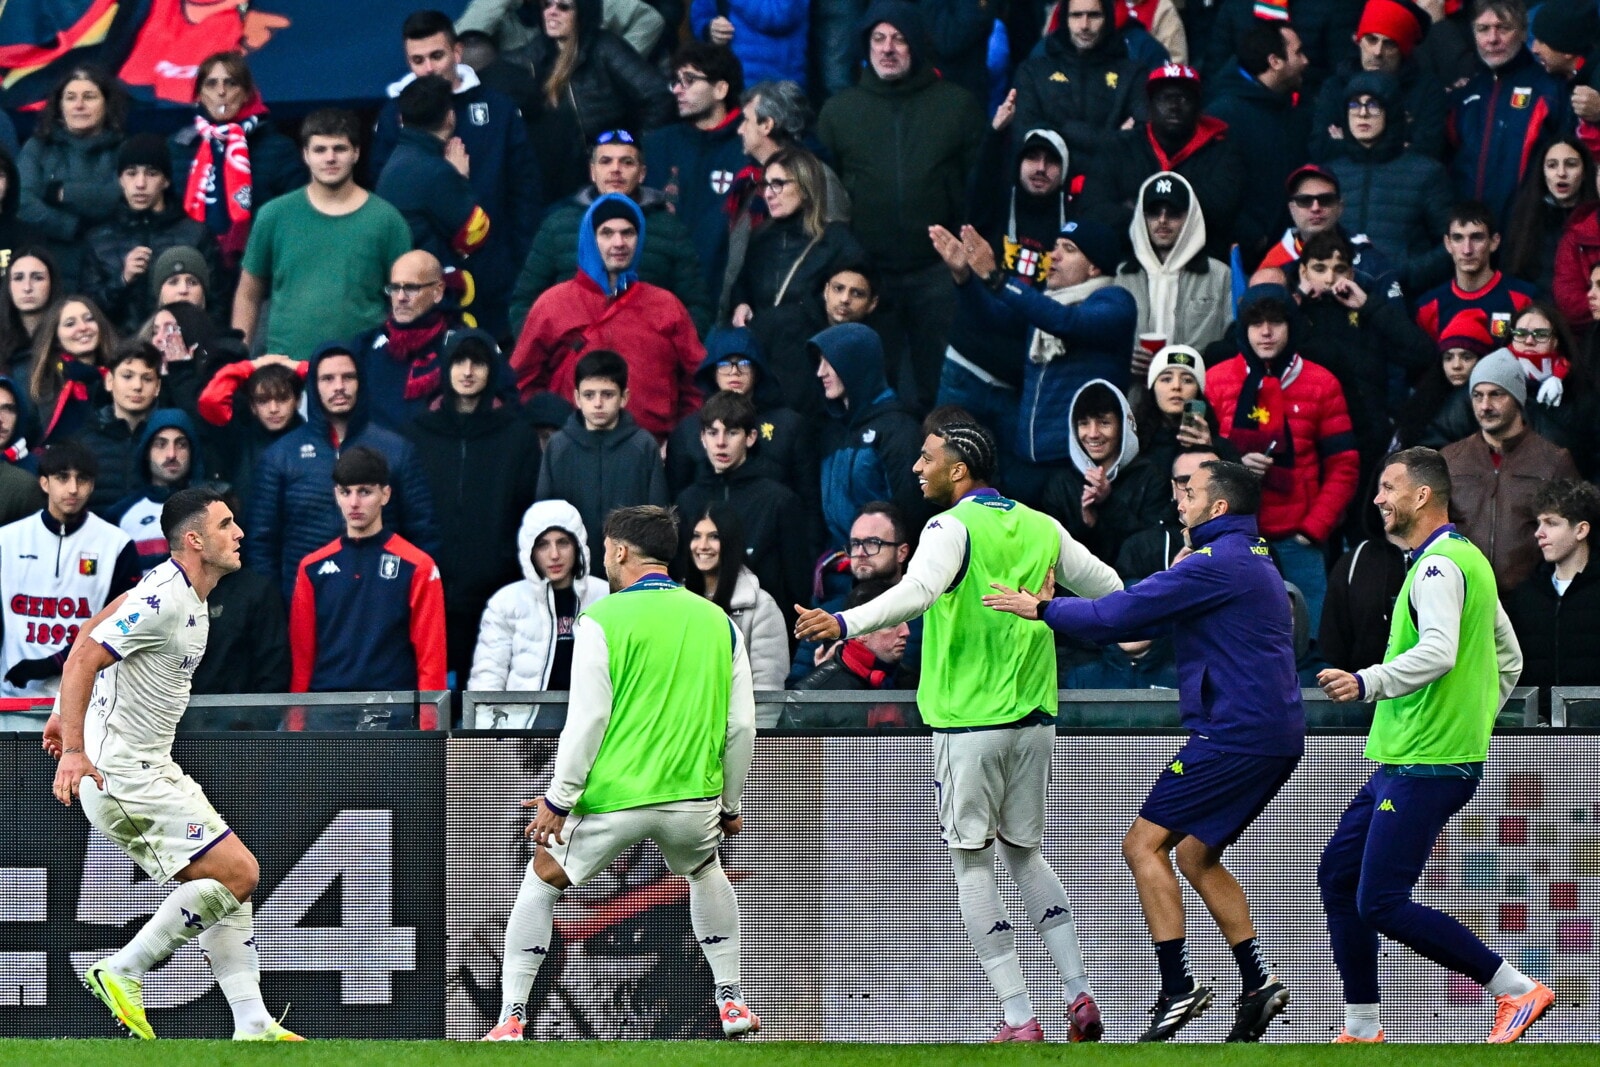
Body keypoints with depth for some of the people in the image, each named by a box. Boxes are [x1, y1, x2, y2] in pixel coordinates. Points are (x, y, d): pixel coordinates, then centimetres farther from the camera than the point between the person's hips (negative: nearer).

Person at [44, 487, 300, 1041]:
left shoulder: (186, 594, 11)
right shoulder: (164, 598, -19)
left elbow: (92, 631, 22)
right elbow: (84, 659, -24)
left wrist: (67, 715, 27)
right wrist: (74, 750, -31)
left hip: (151, 768, 10)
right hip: (123, 773, -10)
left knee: (231, 881, 9)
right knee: (237, 872, -13)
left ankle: (252, 1025, 10)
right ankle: (123, 972, -6)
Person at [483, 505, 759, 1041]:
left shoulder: (602, 619, -6)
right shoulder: (718, 622, 7)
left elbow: (587, 719, -10)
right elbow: (741, 725, 10)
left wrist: (558, 800, -3)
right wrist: (731, 804, 22)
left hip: (612, 797, -4)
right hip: (694, 797, 4)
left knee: (540, 883, 15)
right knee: (706, 874, 34)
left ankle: (511, 1020, 9)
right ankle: (730, 1002, 30)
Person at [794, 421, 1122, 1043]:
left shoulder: (953, 527, -10)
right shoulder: (1041, 528, 9)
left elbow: (918, 590, -29)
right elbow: (1109, 588, 19)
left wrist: (844, 624, -39)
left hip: (970, 722, -6)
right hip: (1034, 715, 6)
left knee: (972, 864, 1)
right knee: (1025, 854, 20)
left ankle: (1019, 1020, -4)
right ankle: (1079, 997, 11)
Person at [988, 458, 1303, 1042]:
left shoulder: (1217, 565, -14)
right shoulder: (1253, 561, 19)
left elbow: (1121, 614, -16)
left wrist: (1044, 609, -4)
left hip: (1235, 735, -10)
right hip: (1274, 737, 10)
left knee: (1144, 843, -7)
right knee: (1195, 855, 18)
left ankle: (1178, 988, -12)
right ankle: (1258, 984, 13)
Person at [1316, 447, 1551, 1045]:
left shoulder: (1440, 565, -15)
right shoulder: (1468, 560, 17)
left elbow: (1438, 652, -32)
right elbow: (1508, 658, 25)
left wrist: (1369, 683, -42)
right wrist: (1473, 721, 25)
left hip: (1425, 767, -11)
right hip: (1401, 764, 11)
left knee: (1381, 903, -12)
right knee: (1337, 876, 11)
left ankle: (1517, 991, -8)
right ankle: (1362, 1030, 13)